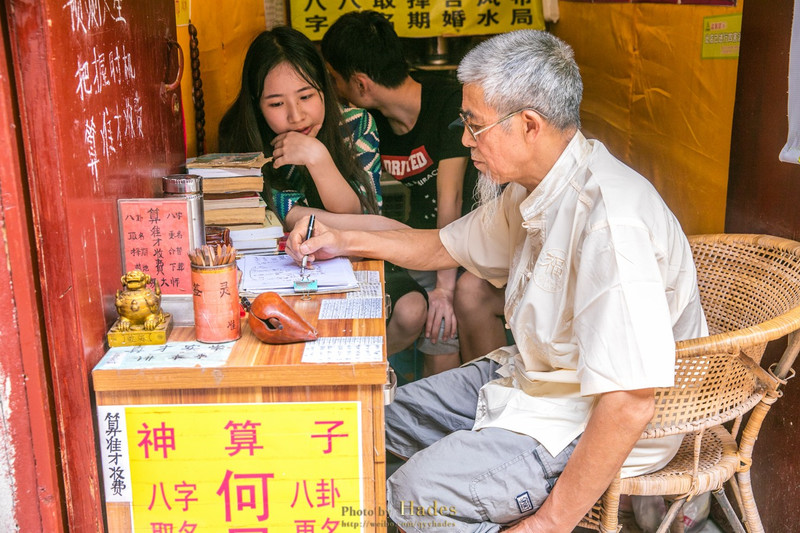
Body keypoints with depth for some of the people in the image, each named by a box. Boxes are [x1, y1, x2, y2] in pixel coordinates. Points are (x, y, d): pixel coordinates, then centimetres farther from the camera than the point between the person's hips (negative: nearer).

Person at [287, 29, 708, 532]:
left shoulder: (610, 224, -31)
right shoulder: (531, 186, 1)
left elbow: (630, 401, -33)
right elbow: (446, 246, 18)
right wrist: (344, 241, 10)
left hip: (596, 422, -9)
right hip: (535, 375, 10)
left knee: (420, 493, -22)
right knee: (388, 415, 13)